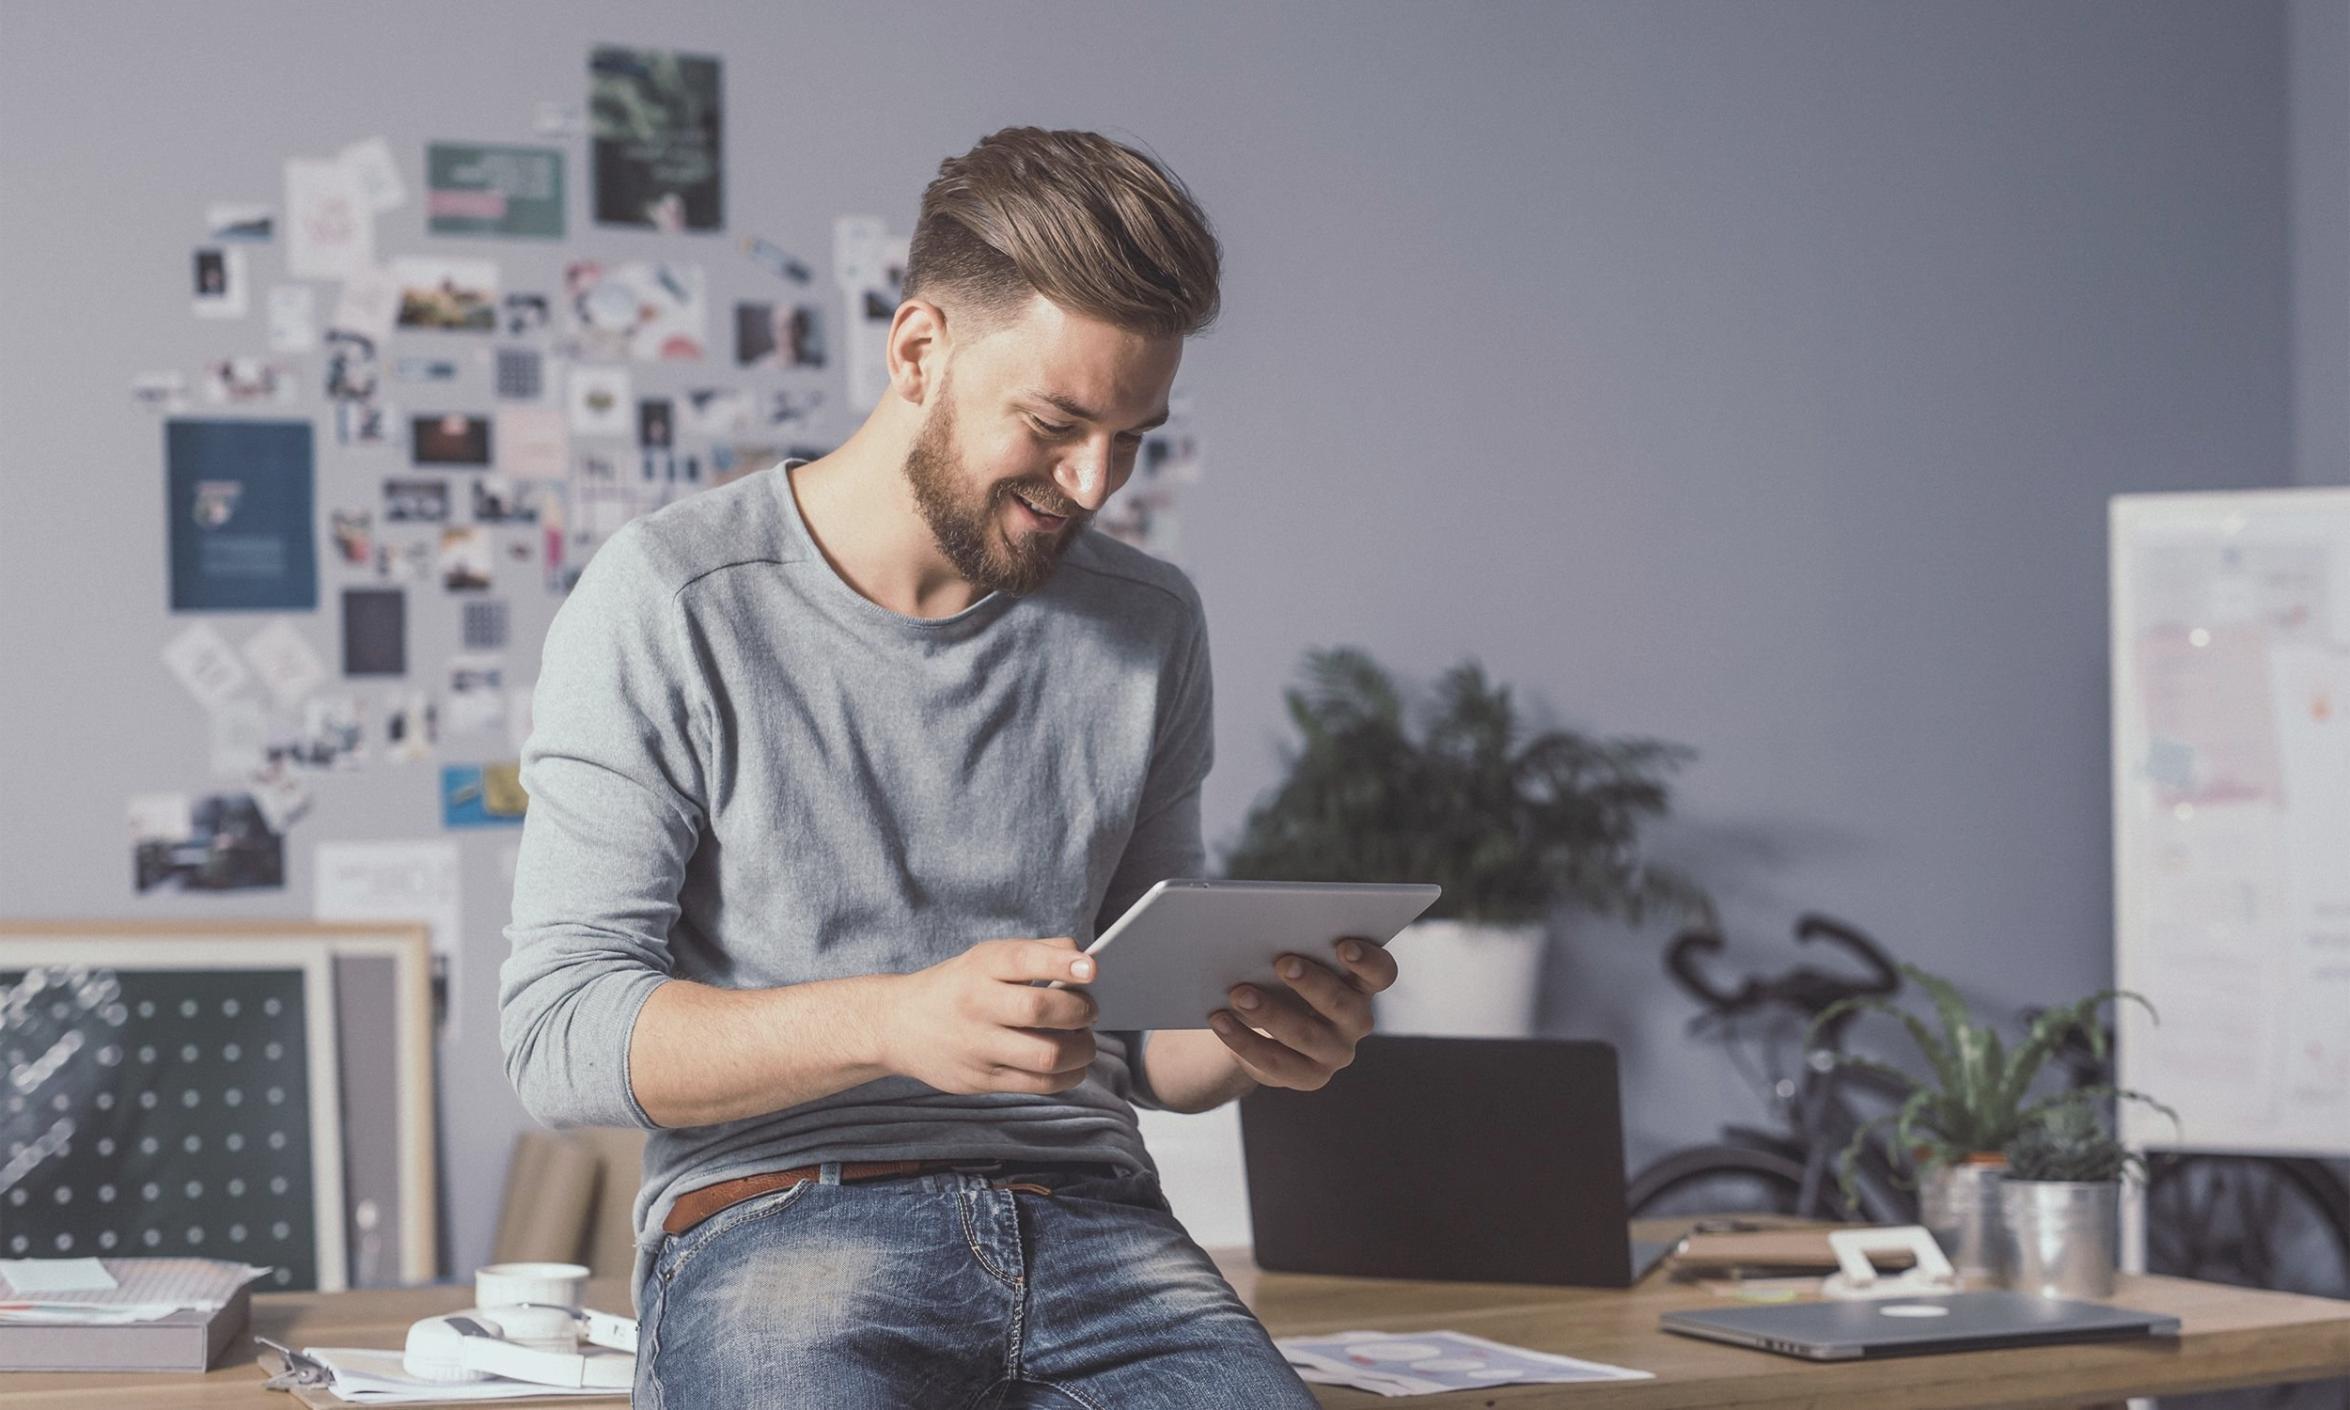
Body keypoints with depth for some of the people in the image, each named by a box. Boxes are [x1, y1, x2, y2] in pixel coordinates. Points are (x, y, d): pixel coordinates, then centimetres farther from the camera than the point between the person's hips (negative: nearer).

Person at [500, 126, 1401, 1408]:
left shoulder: (1148, 626, 15)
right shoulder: (670, 602, -1)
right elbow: (559, 1028, -6)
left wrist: (1253, 1038, -3)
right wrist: (895, 1021, -20)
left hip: (1087, 1212, 4)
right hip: (776, 1219, -4)